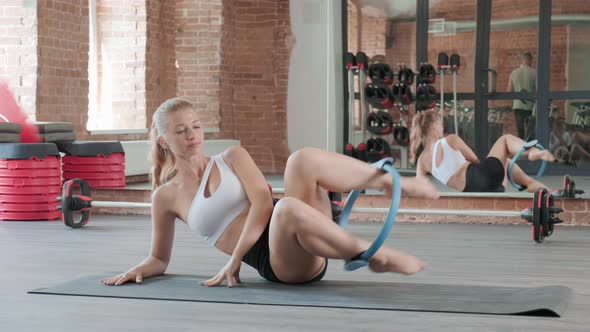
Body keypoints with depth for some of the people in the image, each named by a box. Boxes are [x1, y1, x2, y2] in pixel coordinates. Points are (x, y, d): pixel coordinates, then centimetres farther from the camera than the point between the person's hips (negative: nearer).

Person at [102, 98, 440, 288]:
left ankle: (394, 183, -17)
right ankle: (378, 255, -30)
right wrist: (136, 270, -2)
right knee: (289, 208, -39)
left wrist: (234, 260, -11)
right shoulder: (166, 197, 11)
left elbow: (263, 201, -2)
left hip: (305, 244, 2)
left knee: (303, 158, -25)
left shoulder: (233, 157, 13)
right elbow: (159, 259, 20)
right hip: (276, 264, -2)